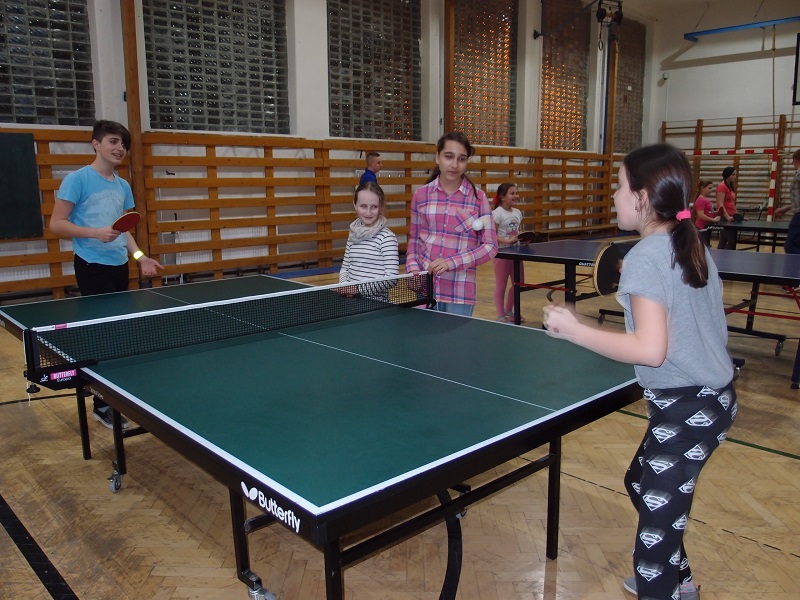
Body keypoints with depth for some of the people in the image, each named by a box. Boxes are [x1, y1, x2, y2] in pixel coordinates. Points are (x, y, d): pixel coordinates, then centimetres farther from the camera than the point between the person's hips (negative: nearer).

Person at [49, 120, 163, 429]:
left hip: (119, 266, 7)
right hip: (92, 266, -7)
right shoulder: (77, 179, -7)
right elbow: (56, 224, -10)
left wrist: (140, 256, 7)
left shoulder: (123, 186, 13)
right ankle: (102, 404, 6)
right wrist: (96, 233, -22)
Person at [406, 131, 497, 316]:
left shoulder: (478, 197, -3)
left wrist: (452, 262, -16)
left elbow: (490, 246, -4)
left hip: (460, 292, -2)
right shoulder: (421, 195, 3)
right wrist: (412, 268, -4)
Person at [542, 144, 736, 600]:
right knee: (641, 483, 25)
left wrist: (573, 329, -23)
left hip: (687, 408, -10)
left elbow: (650, 348, -29)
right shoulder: (693, 245, 5)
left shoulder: (646, 257, -20)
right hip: (714, 395, 10)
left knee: (657, 521, 0)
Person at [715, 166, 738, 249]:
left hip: (731, 217, 9)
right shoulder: (722, 186, -11)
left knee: (723, 241, 11)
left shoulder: (731, 186, 17)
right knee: (732, 241, -11)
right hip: (724, 218, -9)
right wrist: (727, 217, -26)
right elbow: (720, 205, -19)